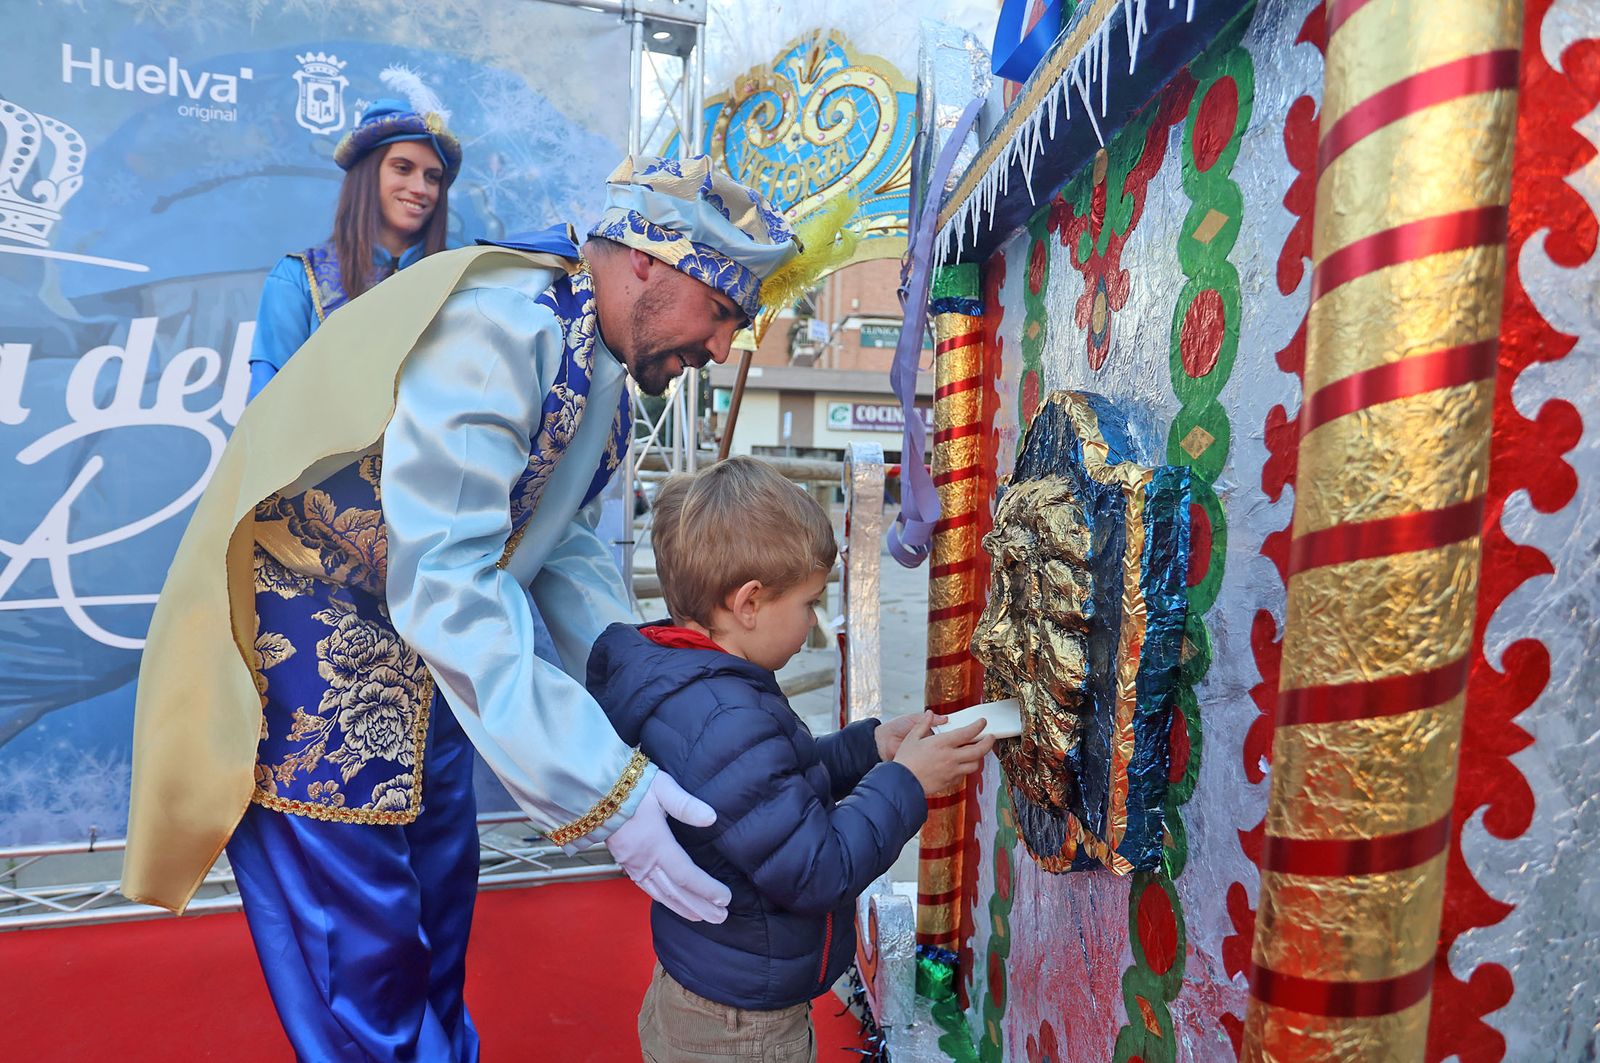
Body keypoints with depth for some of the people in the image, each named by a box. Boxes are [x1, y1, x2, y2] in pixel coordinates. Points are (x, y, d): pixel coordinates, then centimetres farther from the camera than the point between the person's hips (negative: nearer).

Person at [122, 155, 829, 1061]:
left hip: (424, 660, 9)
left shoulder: (603, 371, 3)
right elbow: (443, 580, -35)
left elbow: (567, 548, 5)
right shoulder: (497, 324, -28)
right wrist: (601, 787, -35)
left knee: (438, 914, 22)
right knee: (363, 965, 2)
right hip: (302, 643, -9)